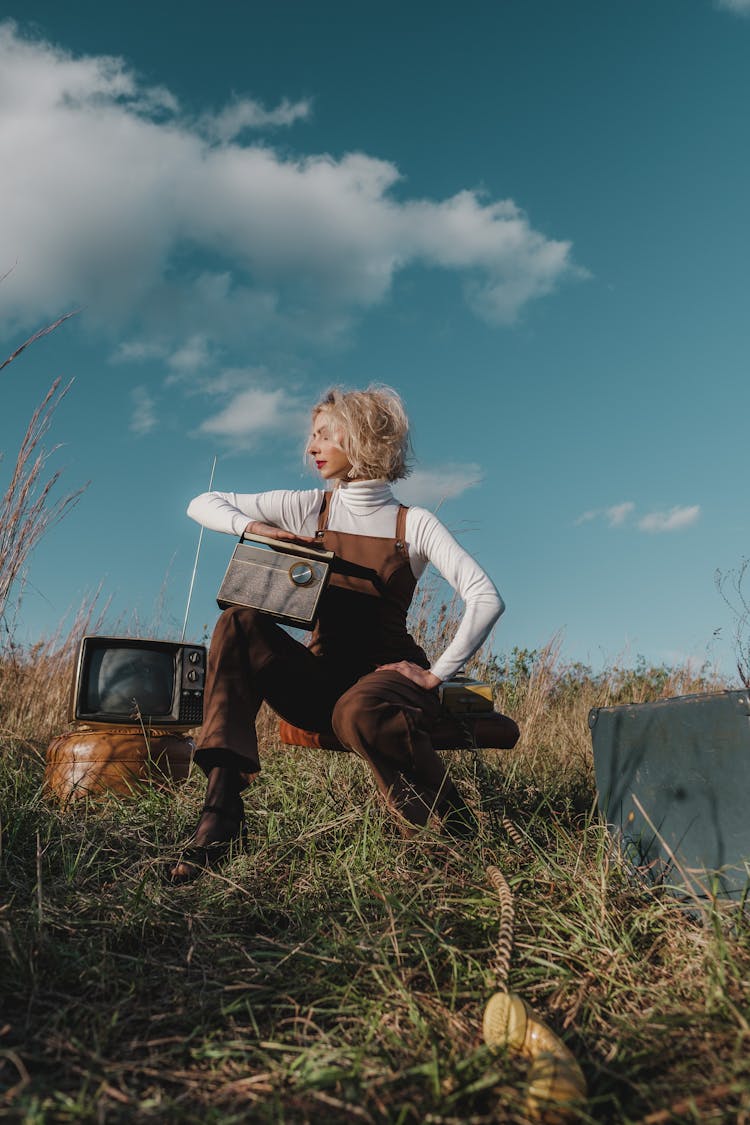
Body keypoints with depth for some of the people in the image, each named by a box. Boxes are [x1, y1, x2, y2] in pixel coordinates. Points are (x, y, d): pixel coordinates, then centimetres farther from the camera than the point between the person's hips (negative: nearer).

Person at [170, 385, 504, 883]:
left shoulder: (414, 523, -1)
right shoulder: (310, 508, 8)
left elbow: (487, 599, -10)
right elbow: (203, 503, 8)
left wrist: (436, 674, -15)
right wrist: (255, 527, -12)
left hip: (387, 672, -3)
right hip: (319, 680, 3)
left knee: (360, 712, -38)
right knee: (241, 621, -22)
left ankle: (458, 836, -14)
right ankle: (222, 808, -27)